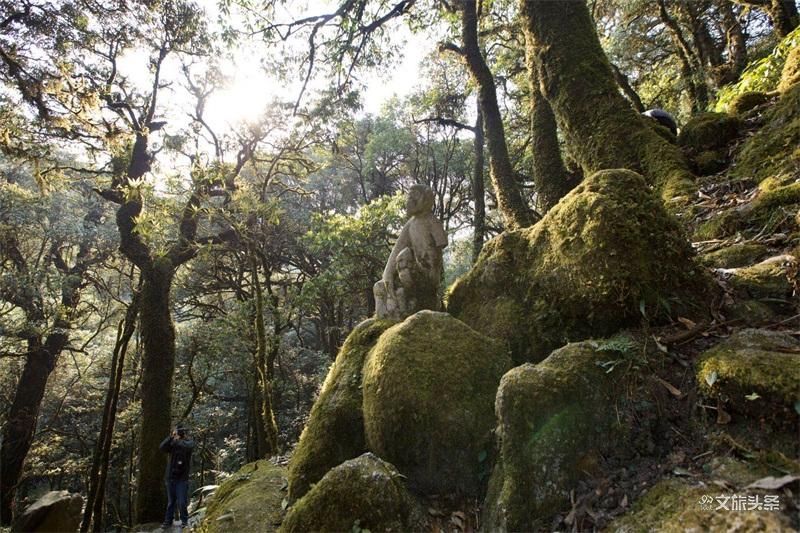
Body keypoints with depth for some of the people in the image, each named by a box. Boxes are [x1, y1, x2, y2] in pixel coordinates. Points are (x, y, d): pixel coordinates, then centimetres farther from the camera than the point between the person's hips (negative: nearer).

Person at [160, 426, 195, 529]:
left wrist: (177, 440, -13)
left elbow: (186, 446, -25)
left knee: (182, 502, -2)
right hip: (170, 477, 3)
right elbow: (162, 447, -12)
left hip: (182, 478, -3)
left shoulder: (190, 442, -2)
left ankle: (184, 521, 12)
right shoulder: (172, 443, 6)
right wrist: (171, 437, -20)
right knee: (170, 502, 11)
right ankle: (168, 521, 22)